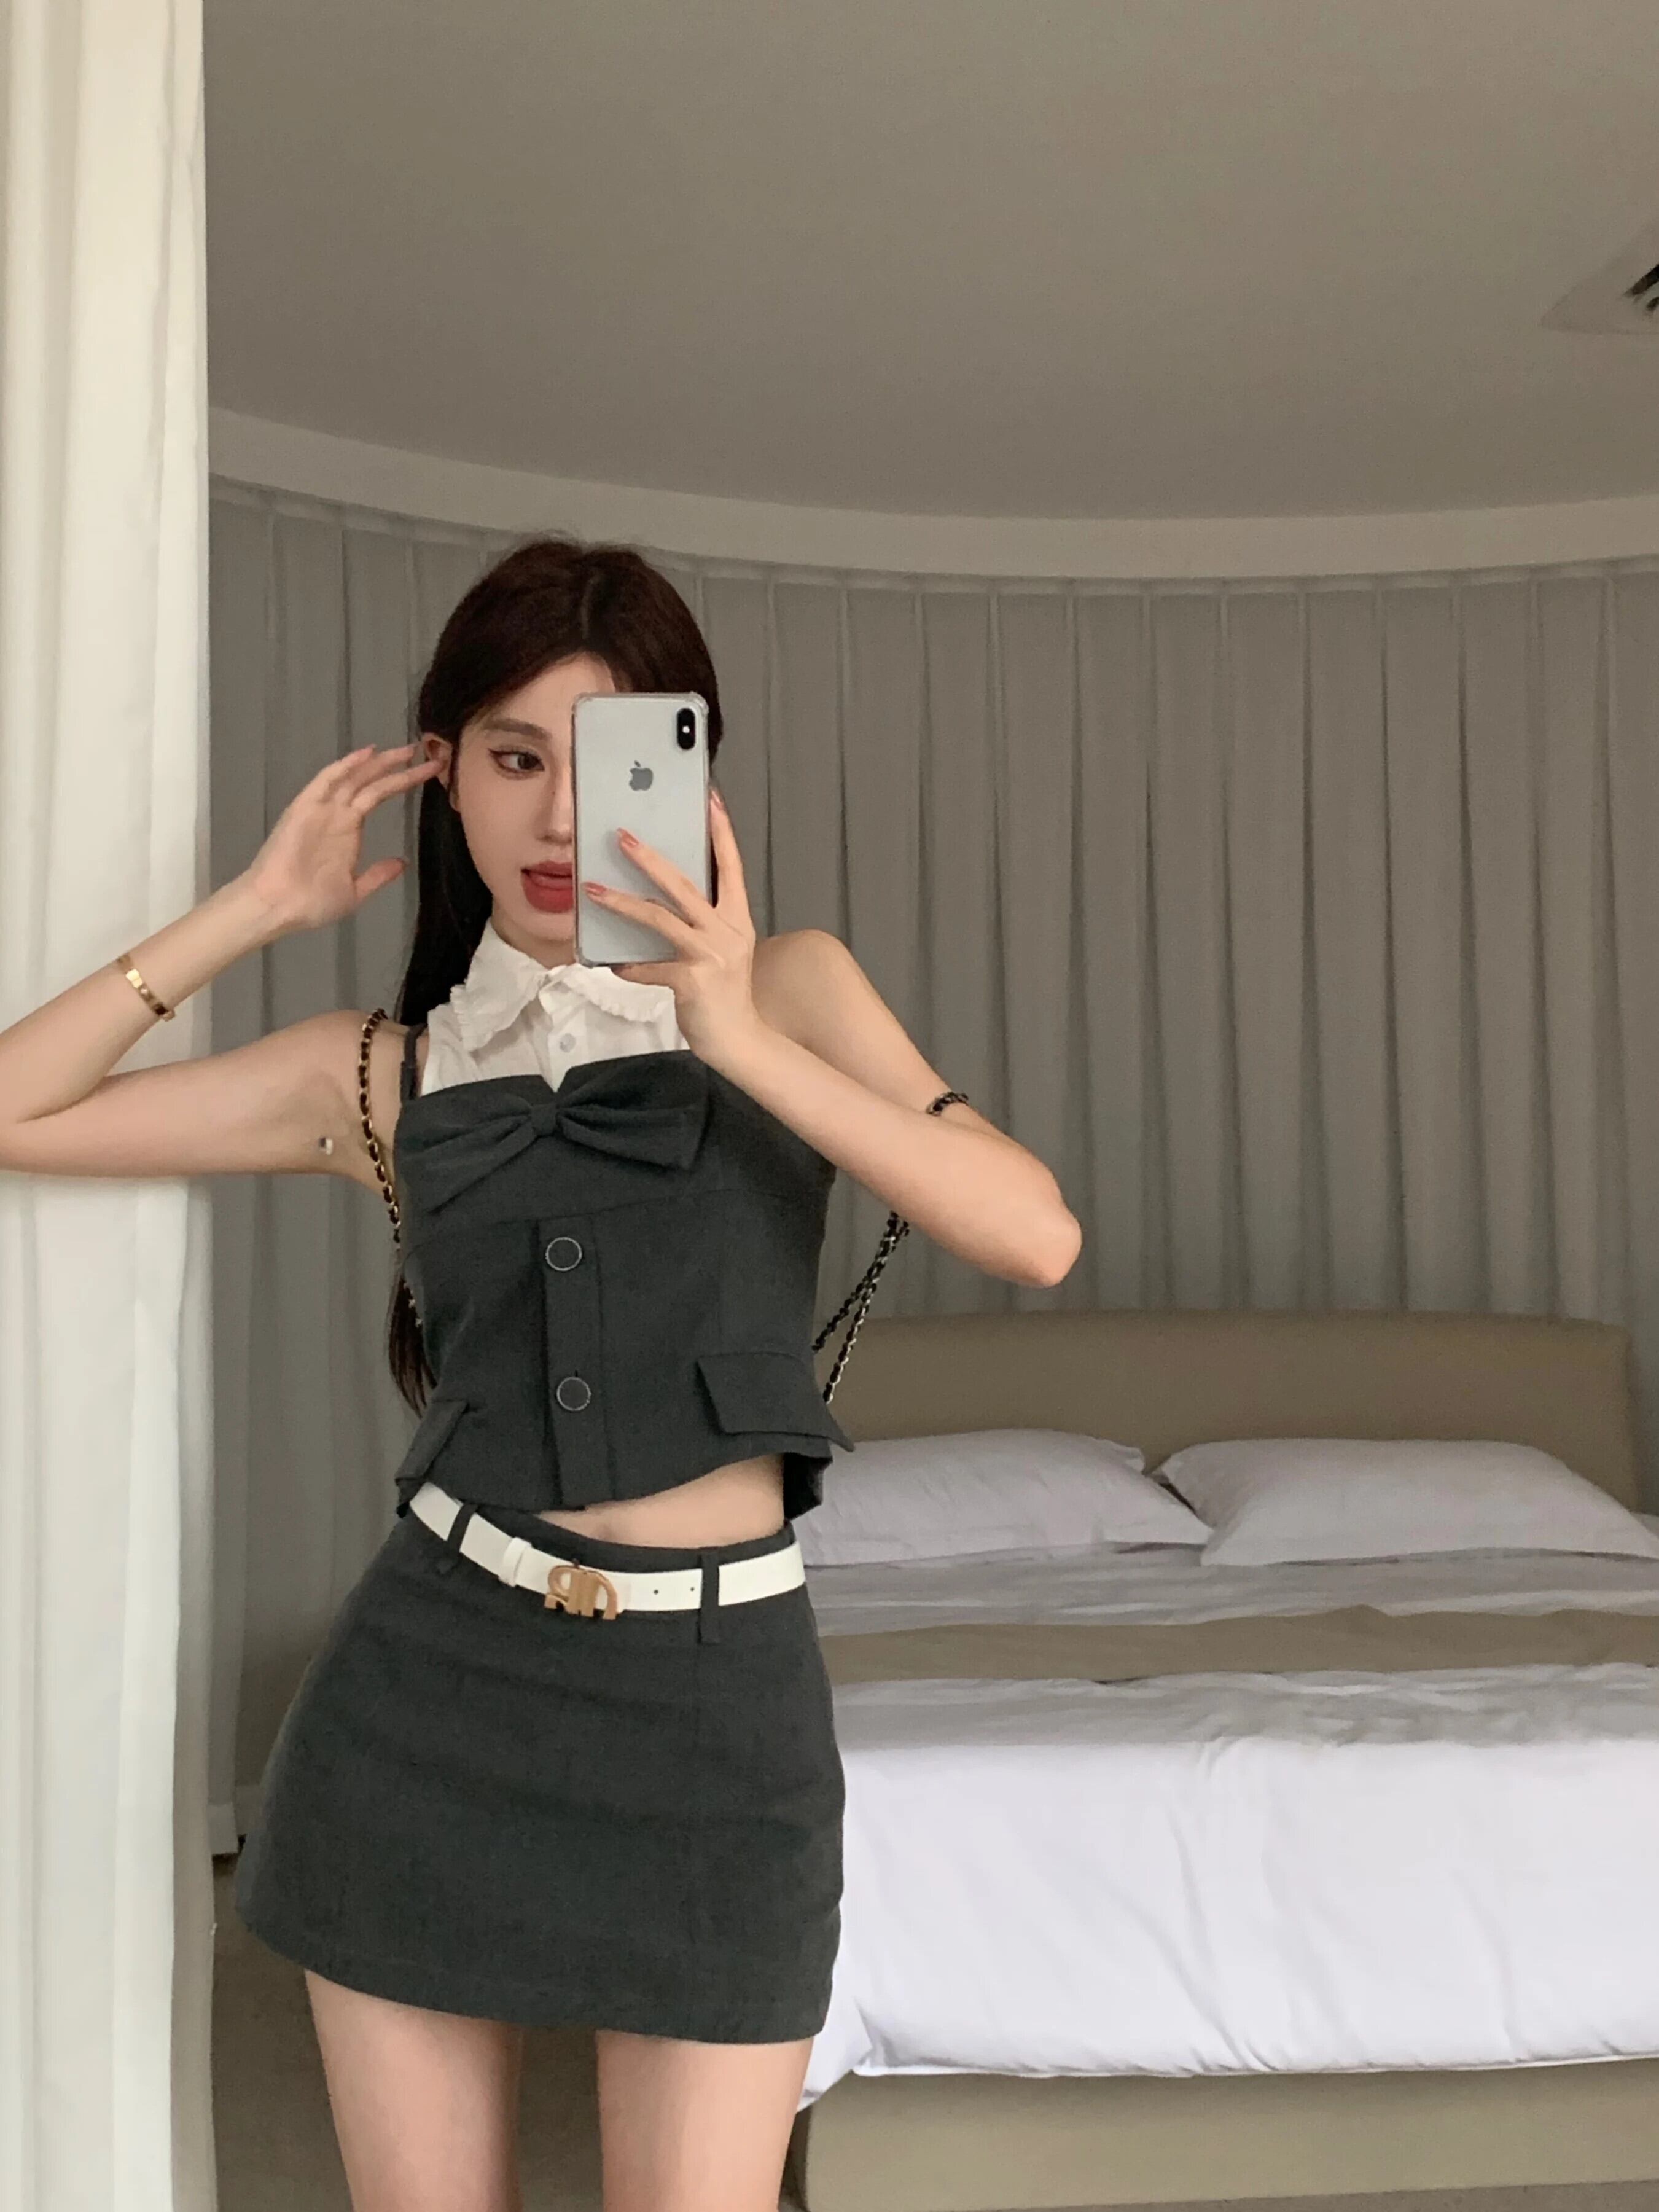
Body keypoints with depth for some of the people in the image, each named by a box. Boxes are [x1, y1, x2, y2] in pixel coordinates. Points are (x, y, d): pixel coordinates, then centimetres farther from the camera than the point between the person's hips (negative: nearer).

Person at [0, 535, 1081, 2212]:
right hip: (432, 1687, 2)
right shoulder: (385, 1069, 4)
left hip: (716, 1697, -1)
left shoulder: (786, 989, 0)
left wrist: (747, 1044, -22)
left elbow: (1037, 1236, -13)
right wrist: (256, 909, 1)